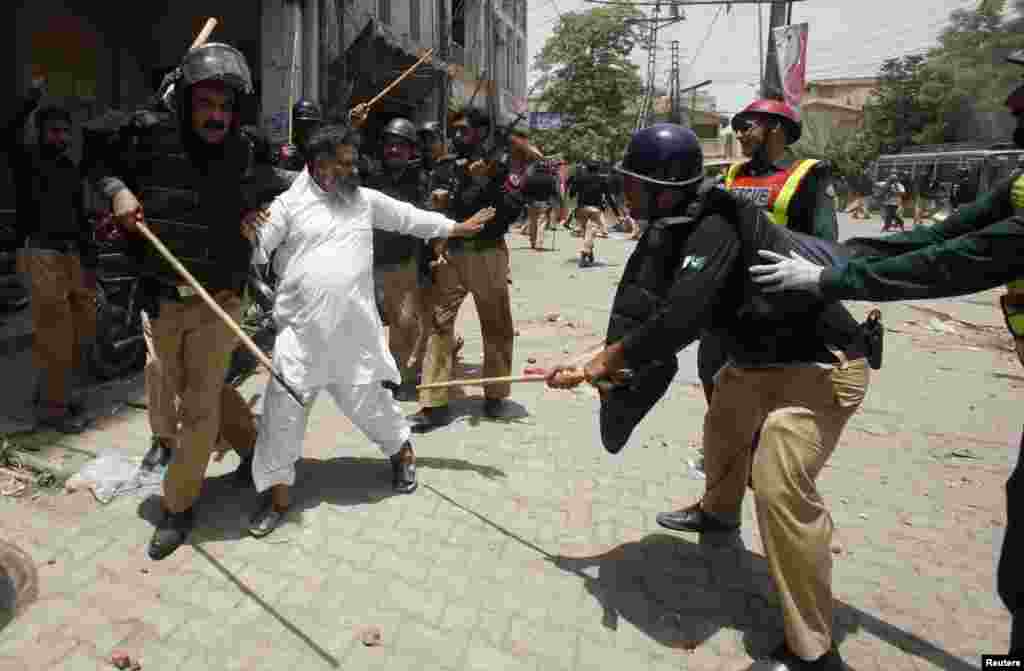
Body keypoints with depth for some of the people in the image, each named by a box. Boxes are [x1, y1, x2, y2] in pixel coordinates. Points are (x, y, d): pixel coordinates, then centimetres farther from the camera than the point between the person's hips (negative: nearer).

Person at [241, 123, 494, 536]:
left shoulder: (365, 200, 10)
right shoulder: (288, 204, 1)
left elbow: (410, 218, 19)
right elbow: (257, 252, -1)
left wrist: (459, 227, 23)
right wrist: (249, 236, -24)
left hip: (354, 330, 1)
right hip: (302, 331, -1)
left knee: (367, 403, 11)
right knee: (282, 410, 3)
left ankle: (402, 450, 40)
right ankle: (278, 496, 19)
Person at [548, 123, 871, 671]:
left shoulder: (715, 226, -29)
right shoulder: (673, 231, 0)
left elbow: (679, 319, -37)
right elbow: (638, 309, -1)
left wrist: (608, 359, -23)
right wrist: (589, 364, -8)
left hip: (821, 363, -10)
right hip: (758, 355, 10)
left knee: (780, 485, -21)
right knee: (723, 428, 28)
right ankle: (718, 511, 59)